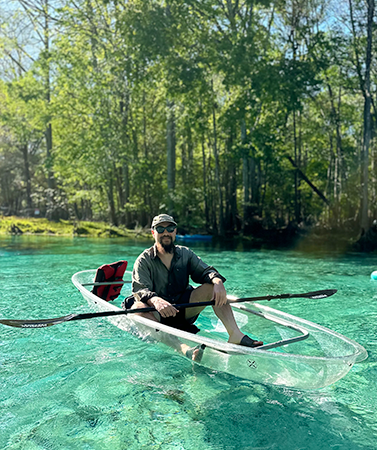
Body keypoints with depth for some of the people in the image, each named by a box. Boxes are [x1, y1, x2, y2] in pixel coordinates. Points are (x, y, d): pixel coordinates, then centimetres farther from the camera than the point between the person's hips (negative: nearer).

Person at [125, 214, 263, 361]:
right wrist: (155, 300, -40)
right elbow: (140, 290, -17)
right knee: (138, 306, -37)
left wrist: (218, 282, -27)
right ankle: (183, 349, -57)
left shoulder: (185, 254, 7)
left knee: (212, 285, -15)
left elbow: (205, 271, -3)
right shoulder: (144, 261, -5)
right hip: (157, 315, -3)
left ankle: (235, 334, -33)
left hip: (183, 310, 4)